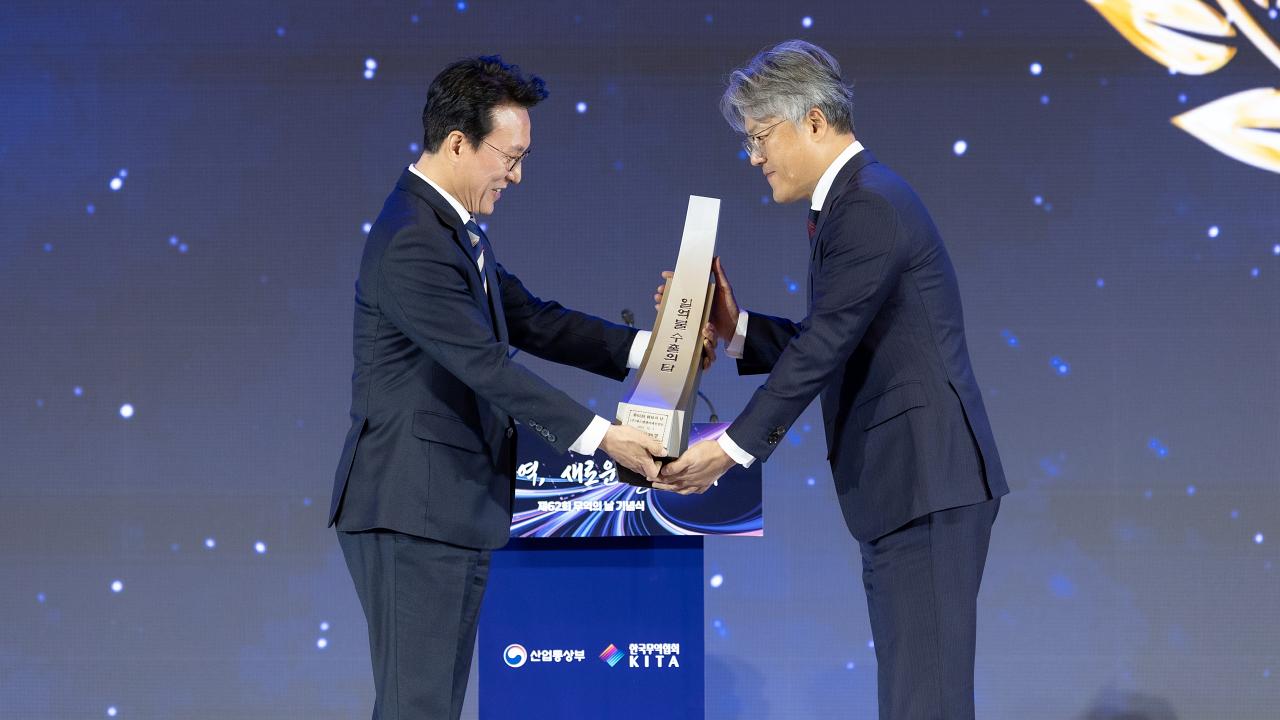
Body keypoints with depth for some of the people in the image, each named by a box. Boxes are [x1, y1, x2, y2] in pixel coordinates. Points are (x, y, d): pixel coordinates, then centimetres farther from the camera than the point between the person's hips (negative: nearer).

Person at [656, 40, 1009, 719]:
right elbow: (824, 347, 18)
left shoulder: (872, 205, -14)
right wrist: (736, 328, 7)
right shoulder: (846, 204, 18)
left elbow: (825, 346, -19)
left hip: (926, 481, -11)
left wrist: (734, 448, -19)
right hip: (897, 484, 11)